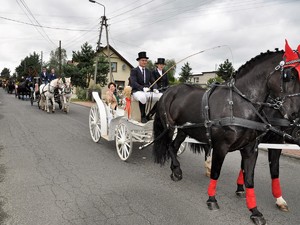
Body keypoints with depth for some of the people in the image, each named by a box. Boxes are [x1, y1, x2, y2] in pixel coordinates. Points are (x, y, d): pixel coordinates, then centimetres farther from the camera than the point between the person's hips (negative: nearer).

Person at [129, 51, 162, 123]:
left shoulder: (148, 71, 20)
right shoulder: (134, 70, 2)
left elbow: (153, 82, 16)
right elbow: (133, 83, -11)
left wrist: (155, 89, -7)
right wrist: (143, 88, -26)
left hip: (148, 91, 6)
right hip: (137, 91, -6)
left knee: (161, 96, -17)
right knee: (142, 97, -40)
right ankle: (143, 117, -24)